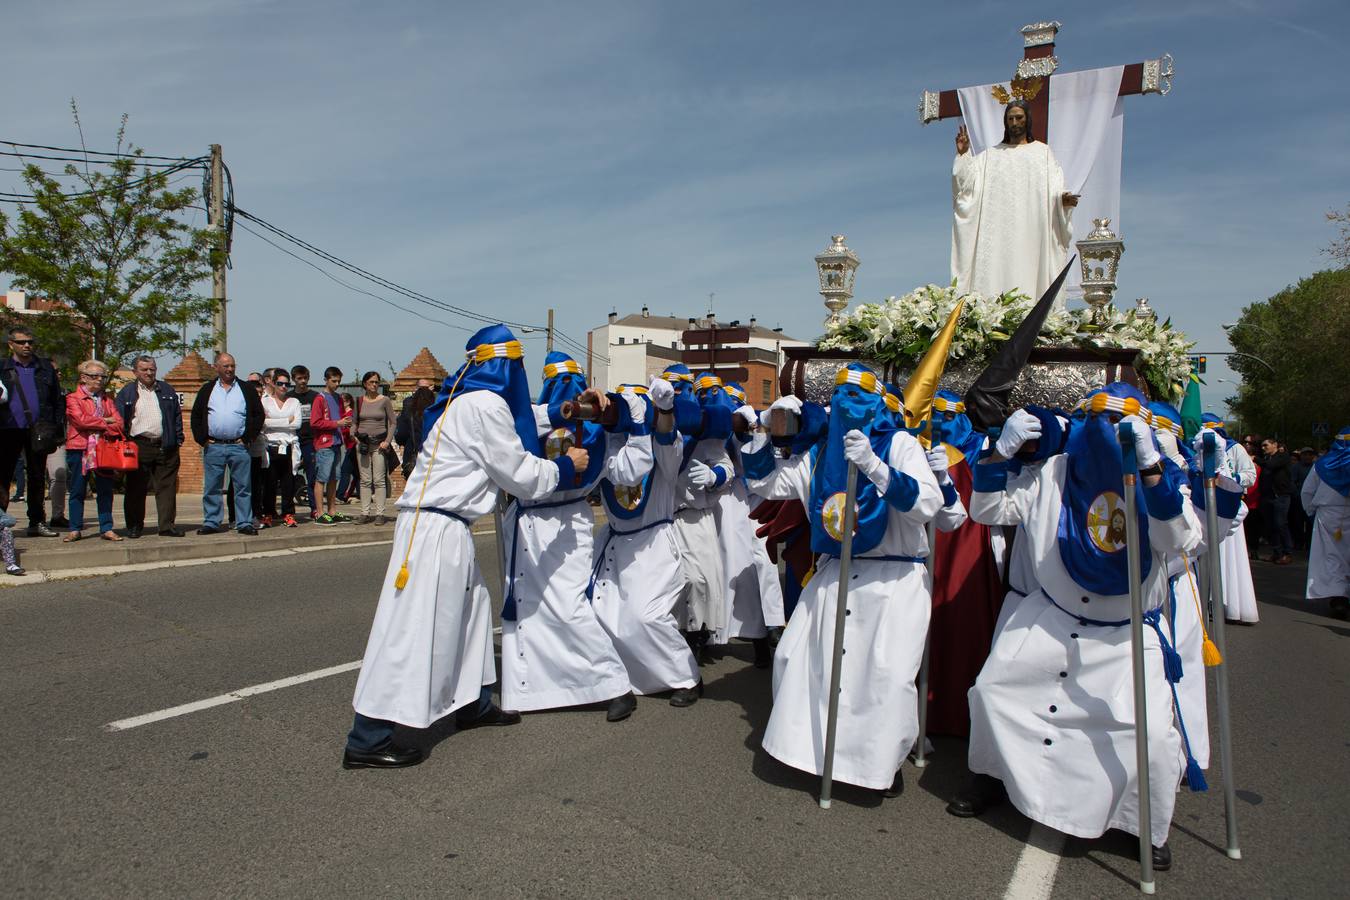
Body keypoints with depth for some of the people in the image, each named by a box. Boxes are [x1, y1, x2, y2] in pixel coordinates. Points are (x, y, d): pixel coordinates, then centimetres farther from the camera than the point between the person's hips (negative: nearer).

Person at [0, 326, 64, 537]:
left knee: (37, 477, 9)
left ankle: (37, 522, 17)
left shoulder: (45, 367, 10)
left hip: (38, 431, 2)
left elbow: (58, 400, 10)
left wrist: (58, 429, 3)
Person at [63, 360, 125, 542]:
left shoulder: (108, 399, 15)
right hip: (79, 449, -3)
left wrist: (102, 428, -15)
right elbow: (81, 419, -13)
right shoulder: (73, 398, 2)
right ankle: (75, 529, 10)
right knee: (77, 491, 3)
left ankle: (106, 529, 8)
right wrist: (105, 423, -5)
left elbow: (118, 422, 3)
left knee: (105, 491, 4)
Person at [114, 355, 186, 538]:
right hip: (138, 446, -1)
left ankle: (167, 525, 5)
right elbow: (120, 420, 5)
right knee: (136, 489, 3)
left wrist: (178, 439, 6)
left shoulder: (167, 391, 14)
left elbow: (177, 416, 15)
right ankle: (134, 526, 13)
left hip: (165, 447, 2)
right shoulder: (127, 393, 8)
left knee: (167, 487, 1)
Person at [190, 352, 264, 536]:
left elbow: (258, 415, 6)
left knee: (243, 486, 0)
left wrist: (248, 438, -2)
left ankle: (245, 523, 4)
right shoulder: (207, 390, 10)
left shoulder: (247, 390, 7)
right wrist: (201, 438, 1)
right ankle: (211, 522, 13)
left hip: (239, 446, -1)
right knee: (211, 488, 5)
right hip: (213, 447, 1)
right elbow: (196, 416, 11)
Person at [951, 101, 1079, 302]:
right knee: (996, 271, -9)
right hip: (998, 229, 1)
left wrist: (1062, 198, -18)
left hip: (1029, 229, -1)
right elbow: (969, 182, 7)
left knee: (1026, 270, -10)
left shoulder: (1042, 151, 15)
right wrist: (963, 154, -5)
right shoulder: (992, 154, 19)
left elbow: (1053, 186, 3)